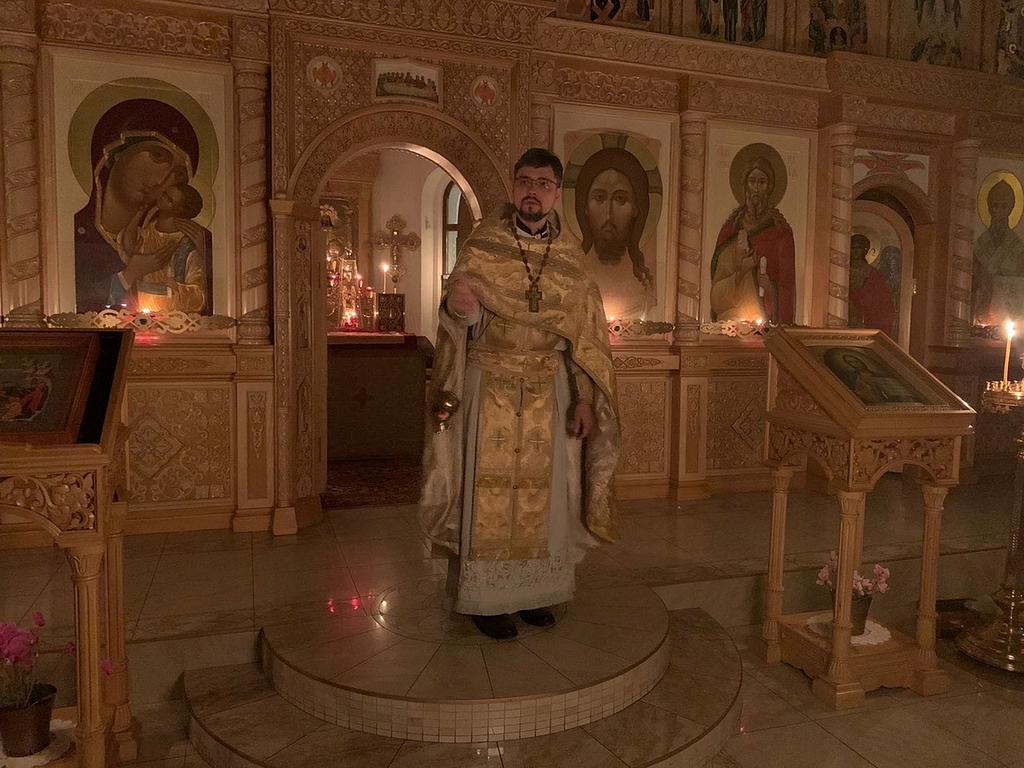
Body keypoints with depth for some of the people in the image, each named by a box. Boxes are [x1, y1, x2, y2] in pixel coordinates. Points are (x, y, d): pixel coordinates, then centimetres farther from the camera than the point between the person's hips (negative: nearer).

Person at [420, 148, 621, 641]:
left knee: (543, 490, 9)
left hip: (550, 390, 3)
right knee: (489, 492, 2)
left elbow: (586, 332, 4)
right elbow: (461, 322, -2)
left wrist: (584, 397, -3)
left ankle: (533, 591, 24)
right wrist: (458, 304, -26)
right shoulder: (482, 244, -3)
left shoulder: (570, 254, 4)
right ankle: (484, 598, 15)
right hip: (490, 387, -3)